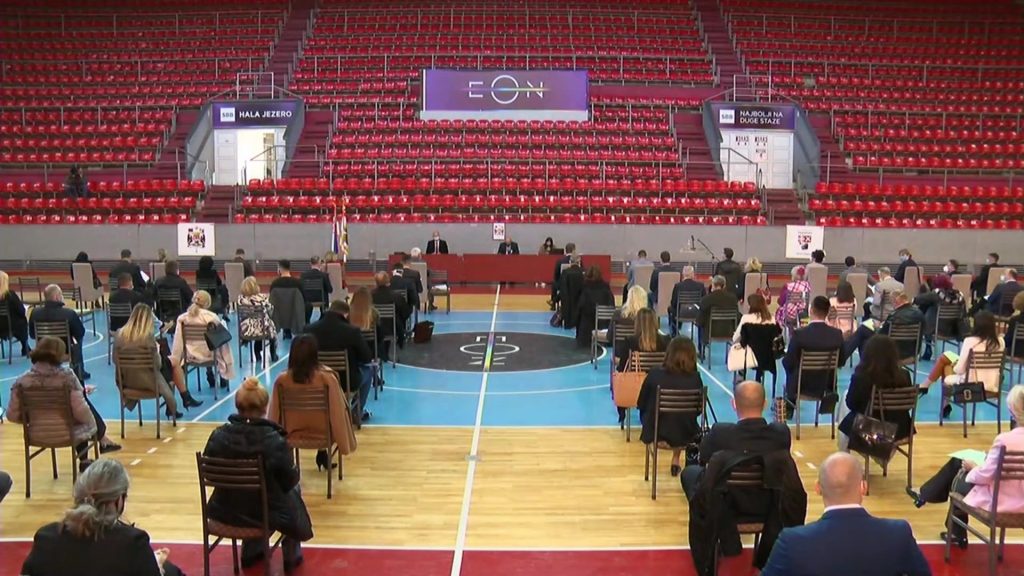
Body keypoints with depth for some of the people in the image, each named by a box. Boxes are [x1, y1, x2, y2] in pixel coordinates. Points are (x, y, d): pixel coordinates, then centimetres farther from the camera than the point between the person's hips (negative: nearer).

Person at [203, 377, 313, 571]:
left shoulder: (217, 436, -15)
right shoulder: (275, 442, -25)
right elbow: (289, 482, -12)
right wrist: (294, 472, 10)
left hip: (225, 511, 4)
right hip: (267, 513, -3)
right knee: (293, 489, 29)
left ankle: (251, 551, 47)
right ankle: (291, 556, 42)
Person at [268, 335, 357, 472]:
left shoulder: (281, 380, -18)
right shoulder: (328, 378, -25)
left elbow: (274, 415, -7)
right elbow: (339, 412, -17)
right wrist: (344, 444, -3)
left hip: (292, 434, 3)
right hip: (322, 433, -3)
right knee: (343, 412, 29)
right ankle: (322, 456, 35)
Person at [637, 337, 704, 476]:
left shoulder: (654, 375, -16)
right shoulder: (695, 378, -15)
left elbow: (641, 404, -4)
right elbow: (699, 409, -1)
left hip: (655, 432, -1)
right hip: (685, 434, 1)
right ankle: (675, 461, 44)